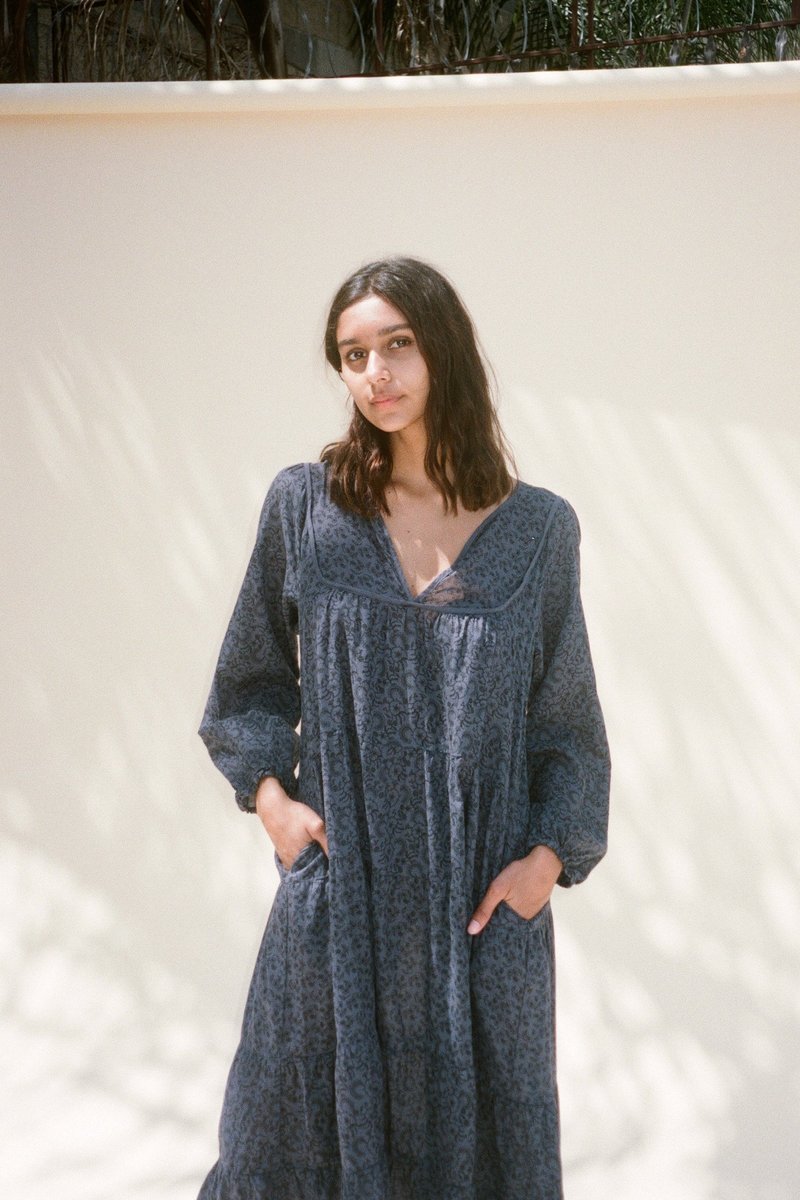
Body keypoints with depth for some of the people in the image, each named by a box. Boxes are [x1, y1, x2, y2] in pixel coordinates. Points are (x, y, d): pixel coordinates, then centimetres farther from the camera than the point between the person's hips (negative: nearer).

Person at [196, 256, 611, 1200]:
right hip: (337, 881, 0)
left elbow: (568, 717, 4)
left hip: (487, 896, 0)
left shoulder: (539, 530, -2)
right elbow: (250, 681, 9)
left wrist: (553, 853, -5)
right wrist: (268, 792, -4)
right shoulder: (304, 505, -2)